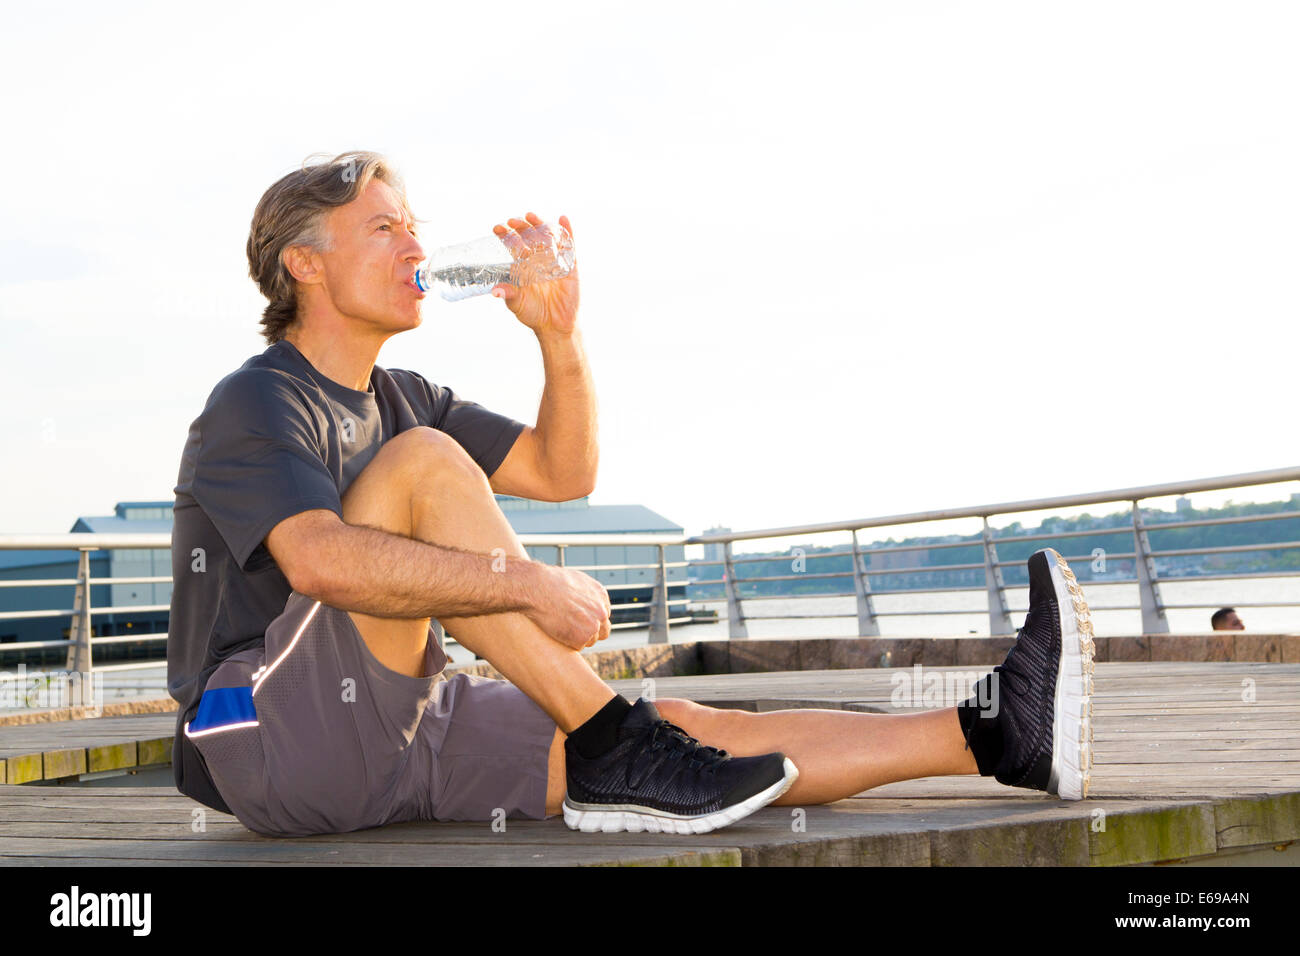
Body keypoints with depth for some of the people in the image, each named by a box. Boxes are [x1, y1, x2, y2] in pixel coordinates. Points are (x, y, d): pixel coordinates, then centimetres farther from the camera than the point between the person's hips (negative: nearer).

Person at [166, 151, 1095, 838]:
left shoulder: (398, 397, 18)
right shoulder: (257, 405, -9)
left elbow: (563, 472, 16)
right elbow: (321, 562, -28)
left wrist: (558, 333, 1)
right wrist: (534, 585, -29)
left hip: (409, 733, 7)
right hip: (275, 738, -7)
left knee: (683, 729, -8)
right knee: (423, 462, -26)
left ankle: (995, 733, -14)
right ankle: (608, 749, -27)